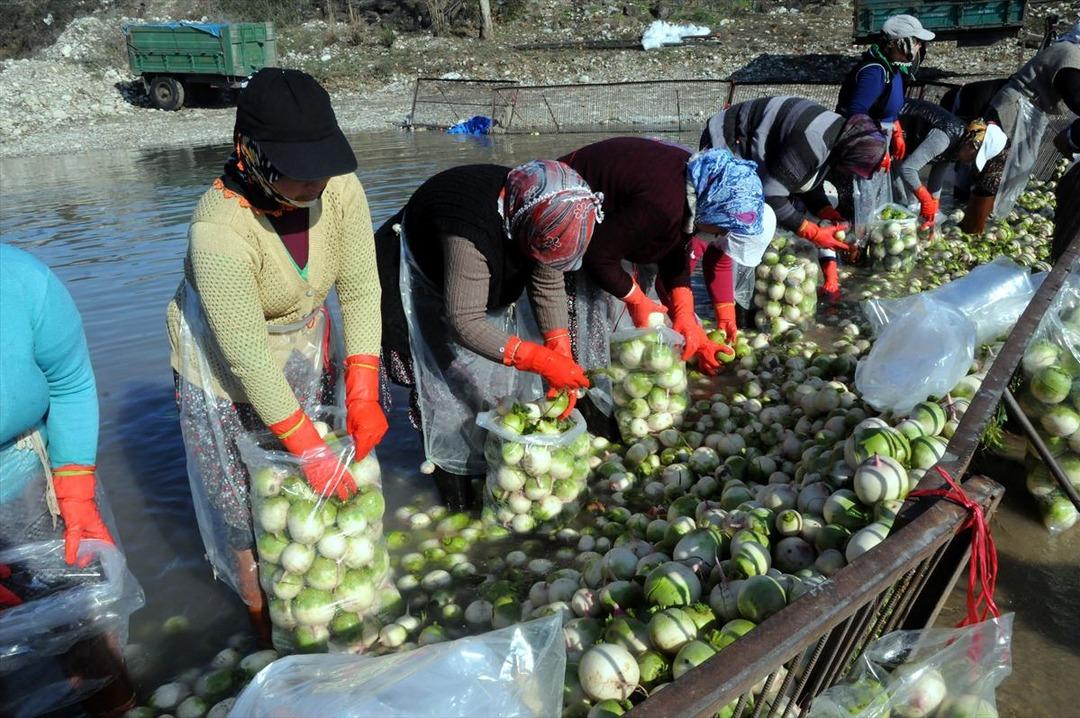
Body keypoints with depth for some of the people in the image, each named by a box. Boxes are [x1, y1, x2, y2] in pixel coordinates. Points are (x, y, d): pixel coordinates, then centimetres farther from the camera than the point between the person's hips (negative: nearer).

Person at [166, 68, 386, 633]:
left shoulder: (339, 189, -23)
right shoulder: (219, 229, -35)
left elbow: (360, 291, -18)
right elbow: (247, 355, -31)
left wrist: (363, 395, -24)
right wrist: (309, 449, -28)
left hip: (305, 345, 5)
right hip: (225, 365, -4)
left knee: (316, 483, 15)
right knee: (243, 495, 7)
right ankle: (264, 616, 30)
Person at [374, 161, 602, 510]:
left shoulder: (539, 211, -21)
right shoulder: (473, 228, -44)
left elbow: (549, 287, -12)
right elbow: (465, 322, -40)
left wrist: (562, 359, -21)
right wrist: (541, 360, -41)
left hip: (488, 288, 7)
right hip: (419, 282, -7)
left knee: (506, 371, 4)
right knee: (445, 380, -12)